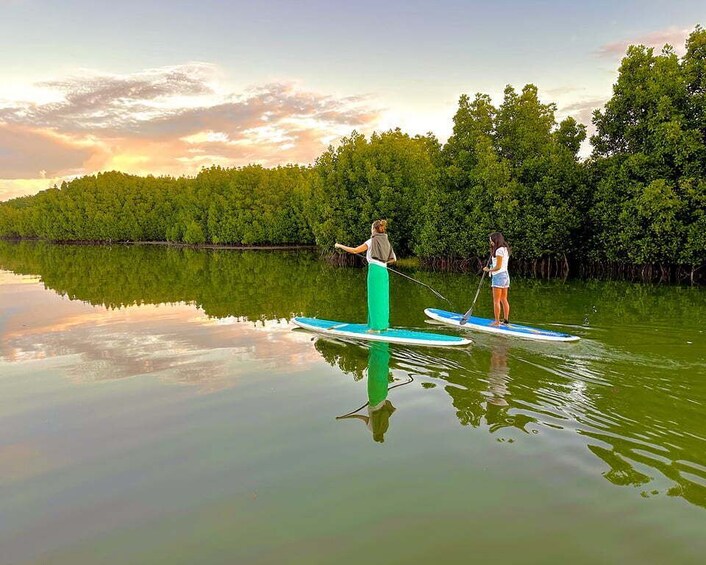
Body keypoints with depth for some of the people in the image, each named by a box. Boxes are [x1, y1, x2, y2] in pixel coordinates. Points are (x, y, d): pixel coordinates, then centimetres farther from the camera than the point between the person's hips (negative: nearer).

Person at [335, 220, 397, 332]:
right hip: (384, 271, 7)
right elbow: (394, 259, 17)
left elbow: (355, 250, -5)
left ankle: (376, 326, 1)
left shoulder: (373, 241, -5)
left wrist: (340, 246, 4)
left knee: (375, 298, -2)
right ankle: (383, 324, 17)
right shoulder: (386, 242, 14)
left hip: (375, 270, -7)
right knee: (382, 298, 12)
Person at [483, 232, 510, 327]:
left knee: (496, 301, -5)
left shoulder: (499, 250, -15)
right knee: (504, 300, 13)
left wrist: (488, 270, -5)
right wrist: (493, 252, 12)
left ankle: (497, 321, -4)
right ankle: (506, 320, 16)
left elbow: (498, 266, -19)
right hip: (505, 275, 10)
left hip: (499, 276, -10)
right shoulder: (505, 249, 14)